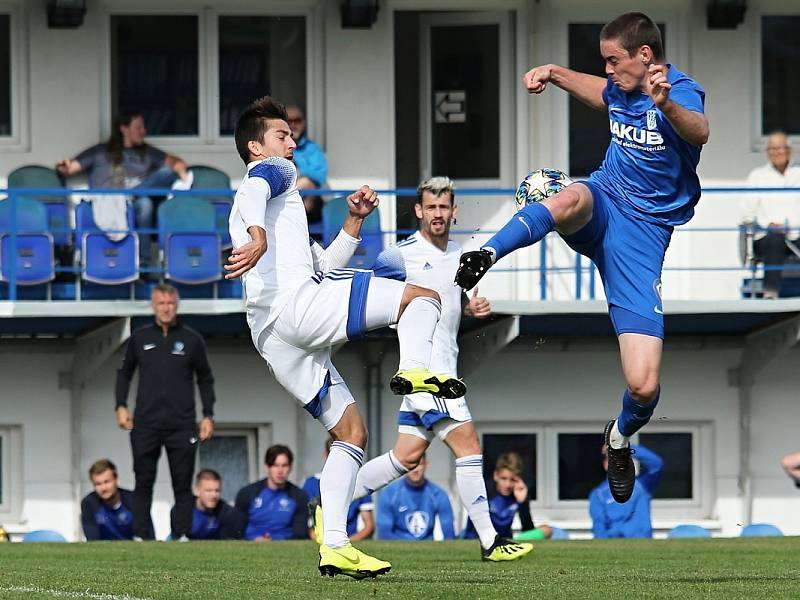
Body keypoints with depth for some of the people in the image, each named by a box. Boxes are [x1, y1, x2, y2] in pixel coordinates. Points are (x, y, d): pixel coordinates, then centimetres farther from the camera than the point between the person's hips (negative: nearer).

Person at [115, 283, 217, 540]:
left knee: (182, 485, 0)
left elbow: (205, 379, 12)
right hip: (145, 423, 1)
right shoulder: (139, 338, 7)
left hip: (182, 425, -1)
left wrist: (208, 415, 6)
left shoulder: (192, 340, 5)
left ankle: (182, 536, 2)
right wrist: (121, 406, 6)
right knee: (143, 484, 0)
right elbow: (124, 372, 17)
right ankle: (142, 537, 3)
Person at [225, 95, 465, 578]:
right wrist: (258, 236, -36)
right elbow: (255, 191, -16)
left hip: (272, 337, 9)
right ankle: (415, 369, -35)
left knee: (351, 433, 9)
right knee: (423, 296, -8)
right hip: (296, 303, -9)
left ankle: (335, 546, -2)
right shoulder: (274, 171, 12)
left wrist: (354, 222, 23)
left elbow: (323, 266, 35)